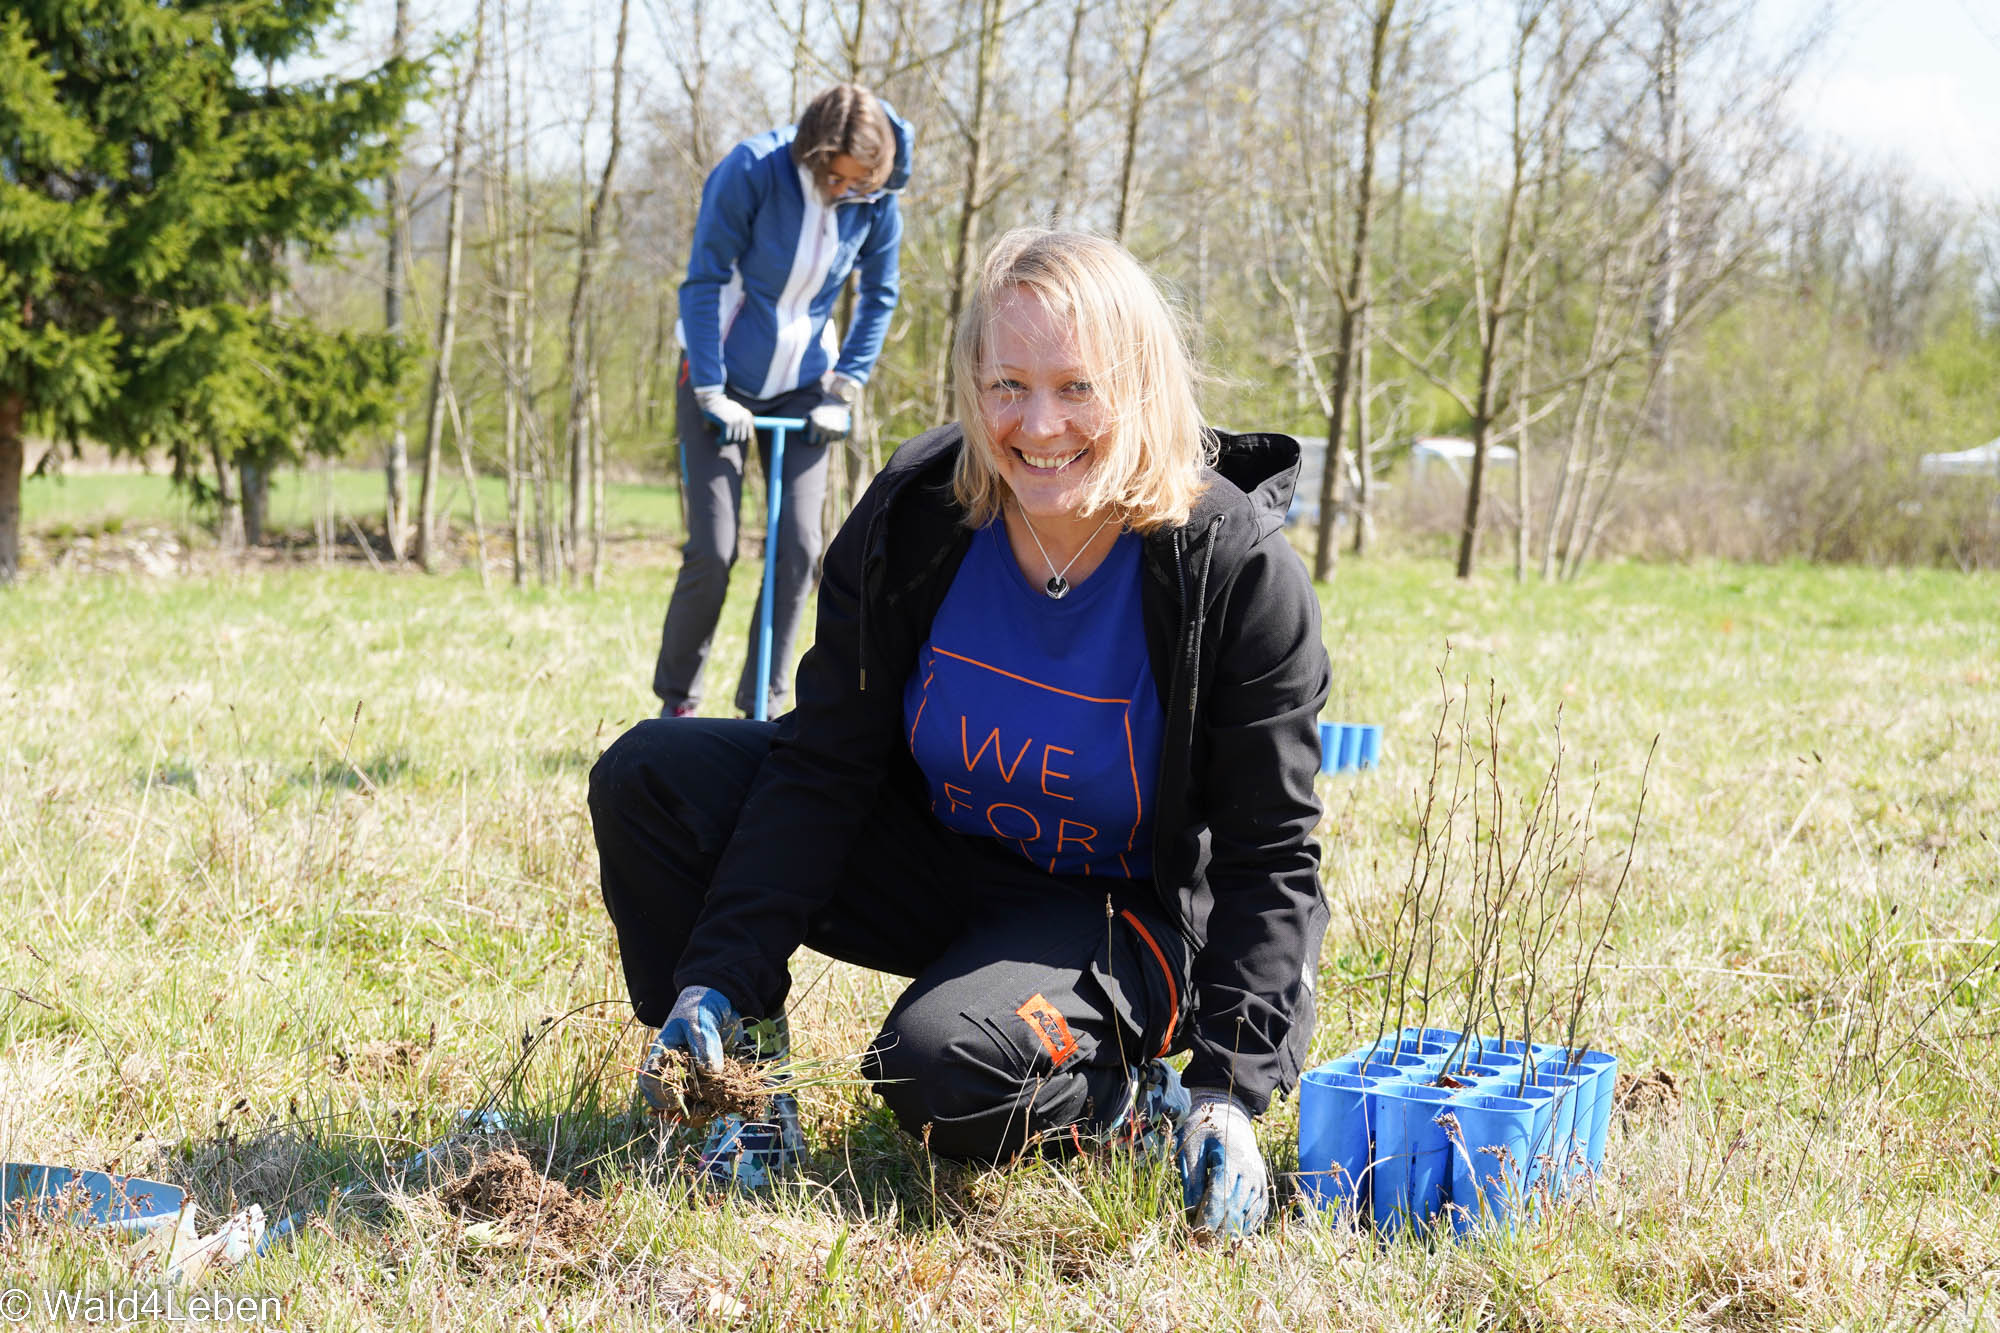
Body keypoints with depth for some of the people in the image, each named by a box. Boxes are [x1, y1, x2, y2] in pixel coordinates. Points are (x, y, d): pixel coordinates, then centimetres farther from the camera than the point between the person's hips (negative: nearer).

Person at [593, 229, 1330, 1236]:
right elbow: (821, 764, -10)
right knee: (650, 777, -14)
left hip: (1109, 915, -4)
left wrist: (1231, 1088, -26)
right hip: (930, 856, 4)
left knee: (944, 1072, -35)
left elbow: (1270, 860, -16)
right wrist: (720, 981, -19)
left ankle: (1128, 1102, -2)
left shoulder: (1241, 578, -22)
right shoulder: (914, 516, -15)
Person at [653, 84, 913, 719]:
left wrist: (845, 389, -1)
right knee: (712, 551, -9)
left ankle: (761, 708, 6)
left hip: (802, 386, 3)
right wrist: (710, 392, -18)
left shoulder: (876, 198, -10)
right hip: (722, 379, -3)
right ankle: (676, 702, 8)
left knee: (798, 547, -7)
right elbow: (705, 280, -16)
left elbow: (878, 295, 6)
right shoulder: (751, 169, -21)